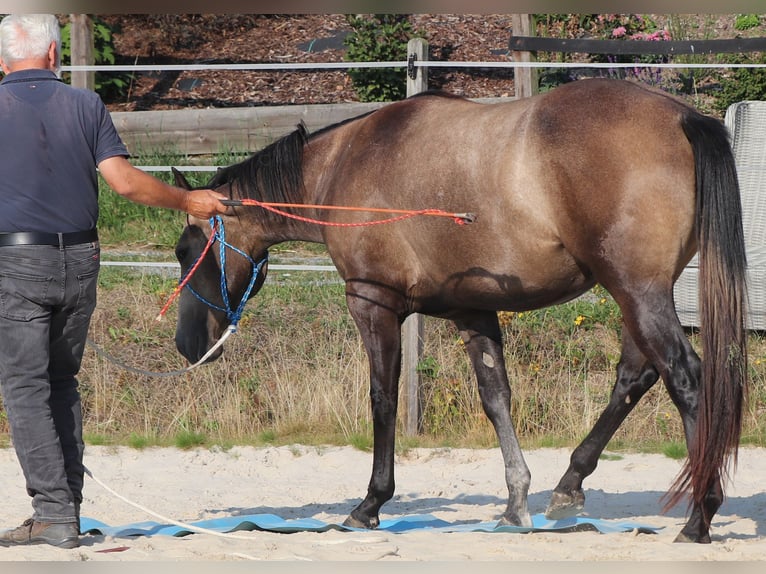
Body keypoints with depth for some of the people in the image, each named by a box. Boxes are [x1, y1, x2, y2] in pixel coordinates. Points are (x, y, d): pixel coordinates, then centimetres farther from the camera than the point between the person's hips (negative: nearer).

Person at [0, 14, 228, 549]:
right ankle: (68, 508, 15)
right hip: (80, 260, 4)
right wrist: (188, 200, 9)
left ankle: (54, 513, -11)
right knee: (62, 383, 15)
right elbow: (125, 181, -3)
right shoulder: (86, 105, 2)